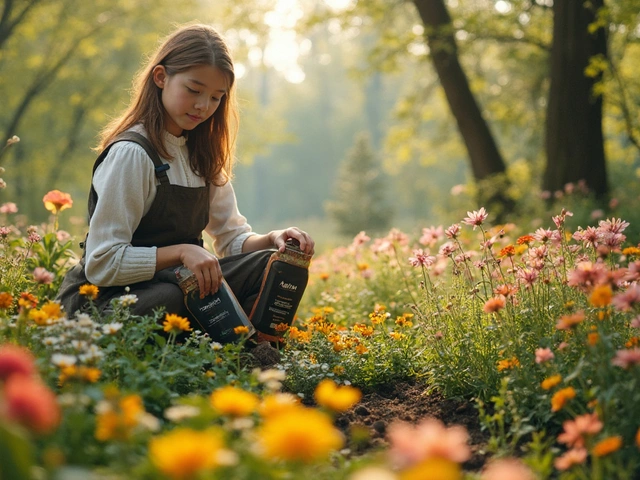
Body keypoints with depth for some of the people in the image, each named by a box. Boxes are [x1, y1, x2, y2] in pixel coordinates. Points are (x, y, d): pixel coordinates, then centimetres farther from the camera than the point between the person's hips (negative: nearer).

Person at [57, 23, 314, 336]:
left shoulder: (201, 154, 11)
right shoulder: (131, 153, -16)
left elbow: (232, 237, 13)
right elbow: (102, 264, -20)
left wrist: (271, 240, -8)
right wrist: (182, 252, -28)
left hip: (174, 283, 8)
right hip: (105, 297, -8)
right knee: (169, 300, -41)